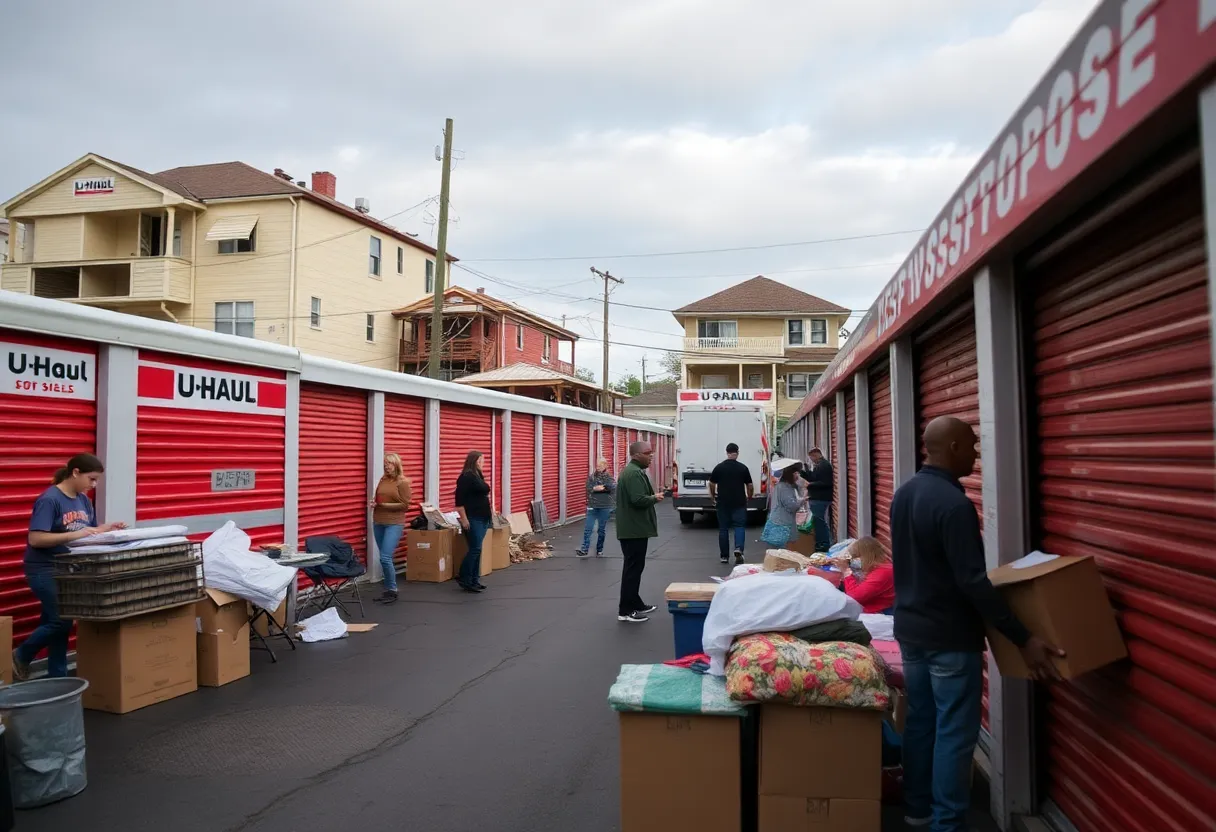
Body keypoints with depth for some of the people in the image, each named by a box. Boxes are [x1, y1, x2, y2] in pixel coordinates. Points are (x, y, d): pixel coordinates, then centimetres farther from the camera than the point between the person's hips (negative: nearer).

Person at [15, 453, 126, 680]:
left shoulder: (83, 500, 7)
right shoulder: (49, 500, -17)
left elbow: (90, 531, 13)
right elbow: (35, 539, -24)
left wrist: (108, 528, -6)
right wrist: (74, 535, -30)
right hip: (45, 570, -7)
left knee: (58, 621, 10)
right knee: (61, 620, -11)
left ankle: (57, 678, 15)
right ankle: (21, 656, 14)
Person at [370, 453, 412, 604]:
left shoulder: (403, 482, -7)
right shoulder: (383, 480, 10)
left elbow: (405, 505, -10)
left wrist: (385, 505, -15)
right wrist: (374, 502, -1)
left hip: (394, 524, -6)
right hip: (378, 523, 6)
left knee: (385, 558, -13)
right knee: (385, 558, 10)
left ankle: (392, 590, -1)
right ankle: (388, 590, 19)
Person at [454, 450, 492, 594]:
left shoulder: (479, 476, 16)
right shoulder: (466, 477, -12)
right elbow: (459, 500, -17)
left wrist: (490, 513, 20)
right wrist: (464, 519, -20)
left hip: (483, 518, 9)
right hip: (473, 519, -9)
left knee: (476, 549, 9)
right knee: (475, 549, -9)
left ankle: (474, 580, 13)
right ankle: (464, 580, 1)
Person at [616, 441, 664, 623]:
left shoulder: (633, 470, 16)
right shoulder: (634, 473, -19)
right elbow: (638, 500, -28)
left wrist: (652, 497, 10)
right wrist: (654, 498, -11)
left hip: (632, 528, 11)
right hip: (634, 529, -11)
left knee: (634, 567, 17)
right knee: (632, 569, -6)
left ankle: (636, 604, 27)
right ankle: (625, 611, -3)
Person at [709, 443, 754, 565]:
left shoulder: (719, 467, -1)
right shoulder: (743, 468, -3)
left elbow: (712, 484, 6)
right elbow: (750, 486, 2)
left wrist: (712, 497, 22)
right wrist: (749, 497, 19)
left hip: (723, 503, 1)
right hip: (739, 503, -1)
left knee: (723, 528, 9)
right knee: (739, 526, 5)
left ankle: (724, 556, 11)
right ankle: (738, 549, -18)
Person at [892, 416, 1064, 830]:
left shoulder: (903, 494, 5)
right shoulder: (953, 504, -23)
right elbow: (972, 583, -25)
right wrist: (1024, 639, -21)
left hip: (909, 628, 9)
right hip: (949, 638, -8)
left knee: (919, 720, 18)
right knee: (954, 733, 3)